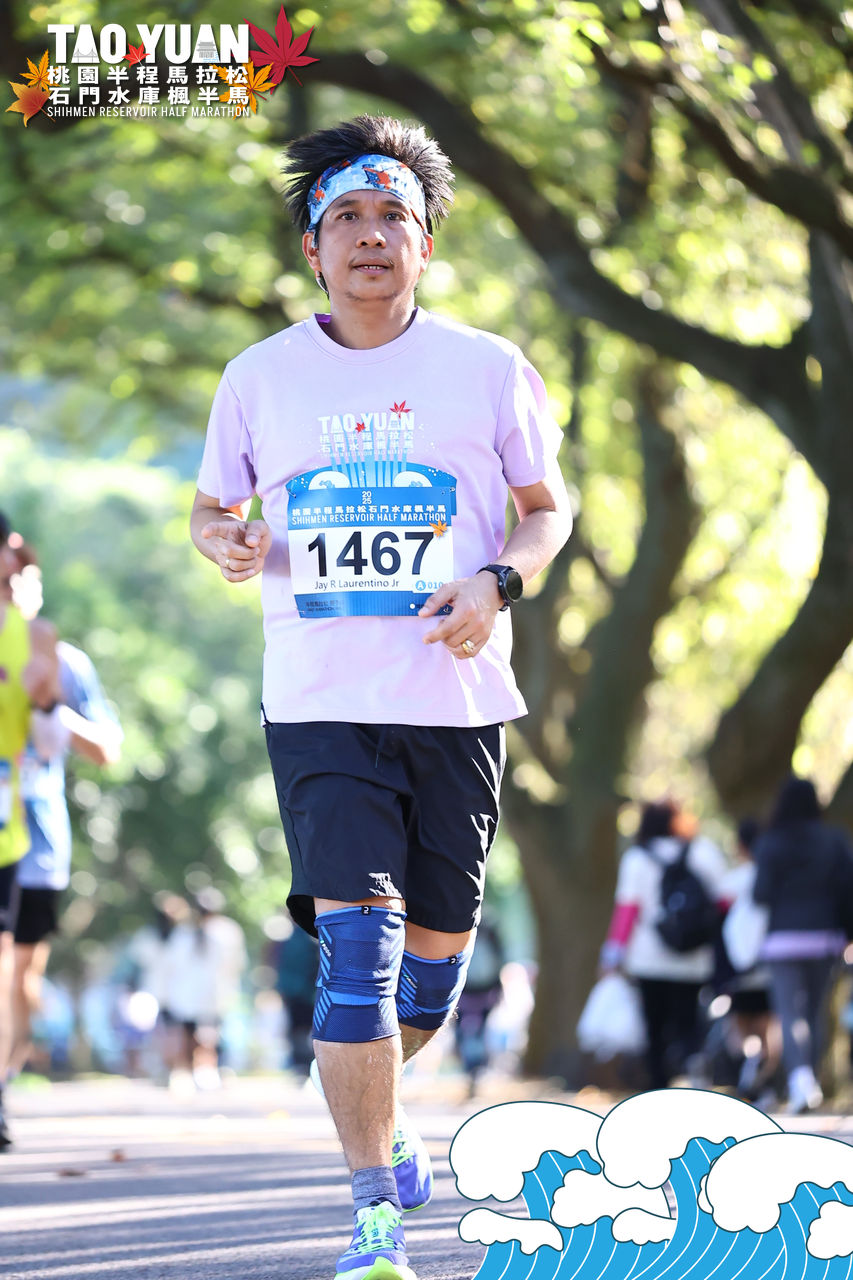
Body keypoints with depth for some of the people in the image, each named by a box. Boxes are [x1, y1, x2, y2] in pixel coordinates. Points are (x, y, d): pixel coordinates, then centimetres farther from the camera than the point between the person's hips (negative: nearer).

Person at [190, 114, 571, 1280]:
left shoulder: (491, 371, 2)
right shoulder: (261, 377, 4)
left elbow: (548, 507, 11)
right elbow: (213, 506, 16)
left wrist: (498, 581, -9)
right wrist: (226, 541, -8)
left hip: (459, 700, 1)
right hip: (320, 703, -1)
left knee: (438, 952, 11)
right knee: (357, 941, -14)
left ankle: (376, 1106, 42)